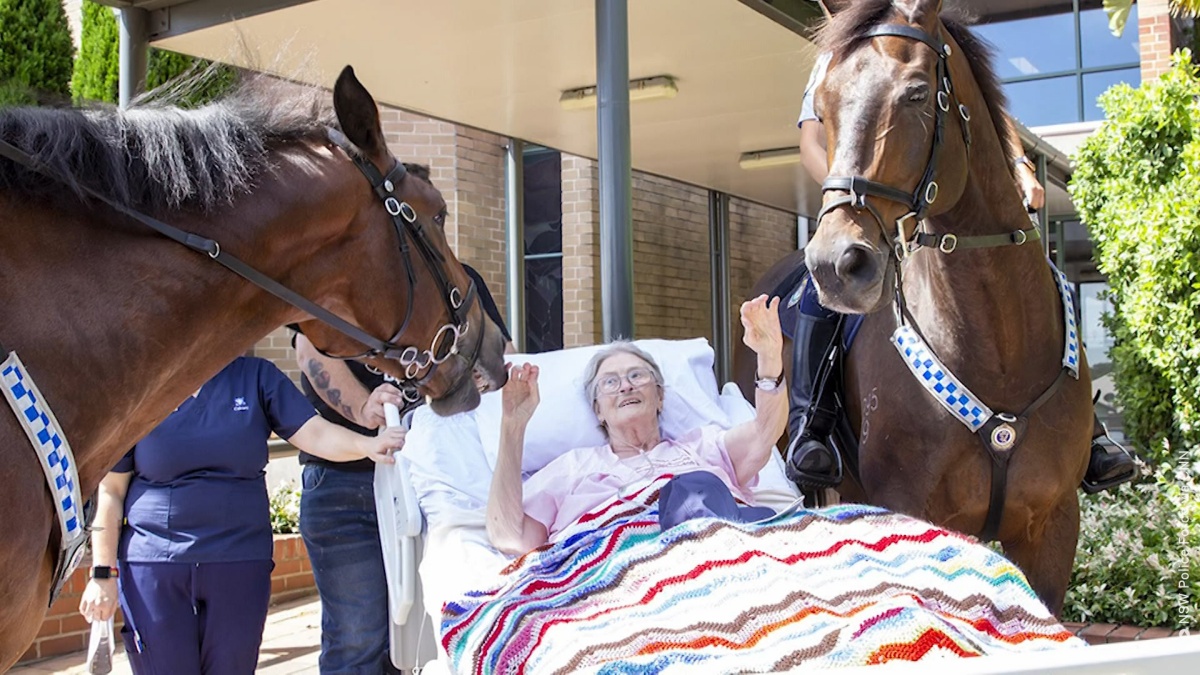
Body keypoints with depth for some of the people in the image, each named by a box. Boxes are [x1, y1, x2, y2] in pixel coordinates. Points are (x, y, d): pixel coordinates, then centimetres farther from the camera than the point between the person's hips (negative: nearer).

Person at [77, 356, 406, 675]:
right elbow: (111, 490, 2)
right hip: (153, 564, -1)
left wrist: (367, 445, -25)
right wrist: (103, 573, -2)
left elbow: (314, 433, -5)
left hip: (240, 563, 1)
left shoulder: (255, 376, 4)